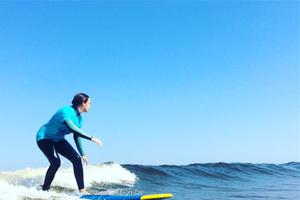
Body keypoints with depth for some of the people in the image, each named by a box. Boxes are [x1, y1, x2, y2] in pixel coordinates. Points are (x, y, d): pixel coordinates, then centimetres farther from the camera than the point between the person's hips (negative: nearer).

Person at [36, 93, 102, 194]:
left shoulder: (79, 118, -1)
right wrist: (91, 138, -43)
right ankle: (44, 189, -5)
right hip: (44, 138, -8)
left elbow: (77, 136, 8)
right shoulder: (66, 111, -28)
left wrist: (82, 154, 9)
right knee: (56, 162, -27)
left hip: (58, 140, 8)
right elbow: (72, 128, -43)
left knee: (77, 159, -6)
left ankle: (82, 190, -3)